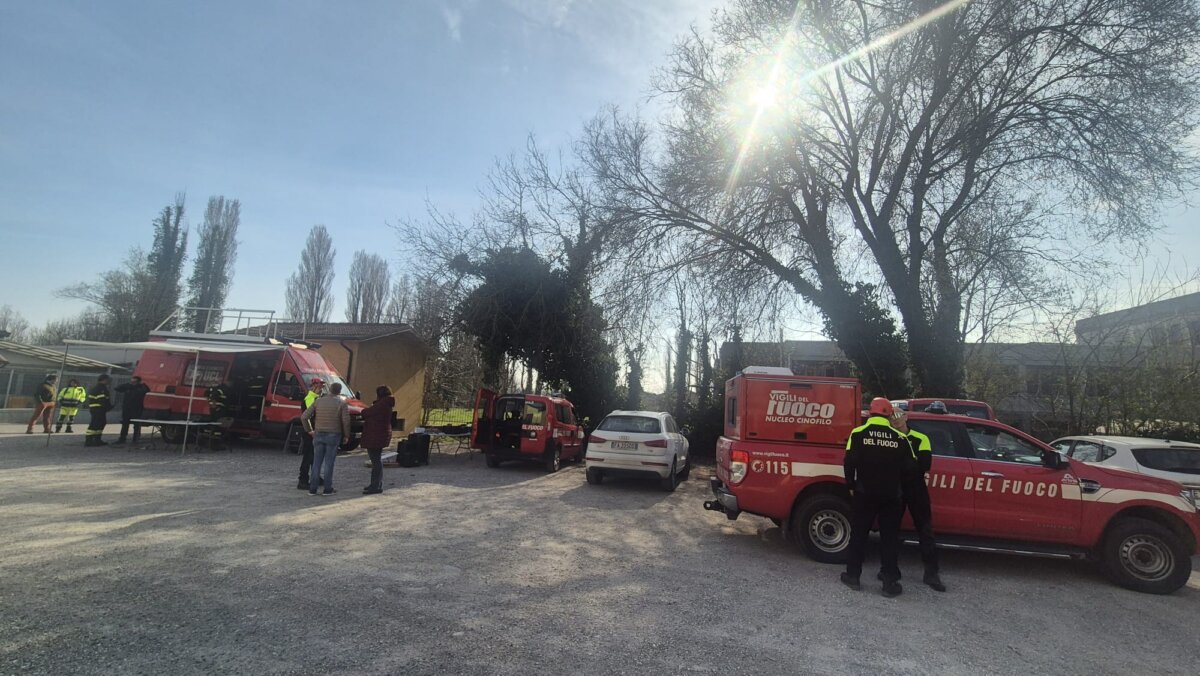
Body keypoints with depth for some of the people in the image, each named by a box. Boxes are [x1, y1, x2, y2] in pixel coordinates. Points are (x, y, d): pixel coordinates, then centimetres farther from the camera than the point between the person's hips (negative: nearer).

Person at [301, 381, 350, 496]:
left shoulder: (318, 401, 5)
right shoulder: (341, 403, -5)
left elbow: (304, 417, 2)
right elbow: (346, 421, -11)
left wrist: (309, 430, 12)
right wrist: (346, 436, 1)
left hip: (318, 435, 3)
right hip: (333, 435, -3)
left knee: (317, 462, 9)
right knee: (329, 462, 3)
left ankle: (312, 489, 12)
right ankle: (328, 489, 7)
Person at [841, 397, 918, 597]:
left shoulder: (859, 433, -7)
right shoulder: (900, 438, -2)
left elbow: (850, 463, -12)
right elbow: (910, 469, -2)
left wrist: (851, 486, 1)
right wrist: (897, 485, 15)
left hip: (864, 493, -1)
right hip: (891, 496, 1)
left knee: (859, 534, 10)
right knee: (890, 537, 10)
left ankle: (852, 576, 17)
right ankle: (890, 582, 11)